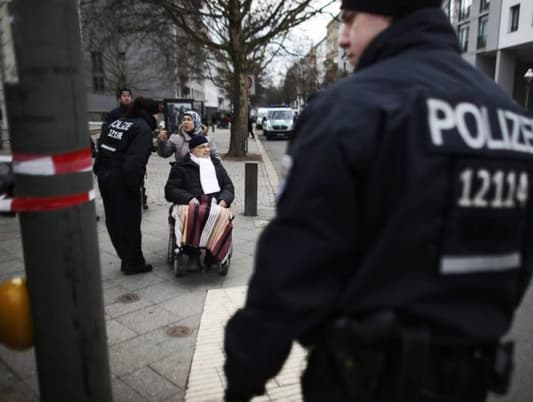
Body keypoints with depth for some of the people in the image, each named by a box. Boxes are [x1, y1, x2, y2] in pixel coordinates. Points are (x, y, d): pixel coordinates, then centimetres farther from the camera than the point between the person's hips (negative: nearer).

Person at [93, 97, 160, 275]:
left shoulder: (116, 122, 15)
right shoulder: (143, 128, -10)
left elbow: (100, 148, 15)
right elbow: (136, 159, -22)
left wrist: (99, 171, 15)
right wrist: (133, 183, -20)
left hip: (105, 176, 9)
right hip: (122, 180, -8)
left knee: (113, 220, 15)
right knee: (129, 222, 2)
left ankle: (127, 258, 28)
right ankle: (133, 263, 13)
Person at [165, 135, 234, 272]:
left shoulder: (216, 164, 26)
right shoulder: (181, 167, 14)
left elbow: (228, 186, 21)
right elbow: (170, 190, 5)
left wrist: (224, 199, -2)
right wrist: (189, 198, -14)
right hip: (192, 206, -2)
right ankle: (193, 256, -24)